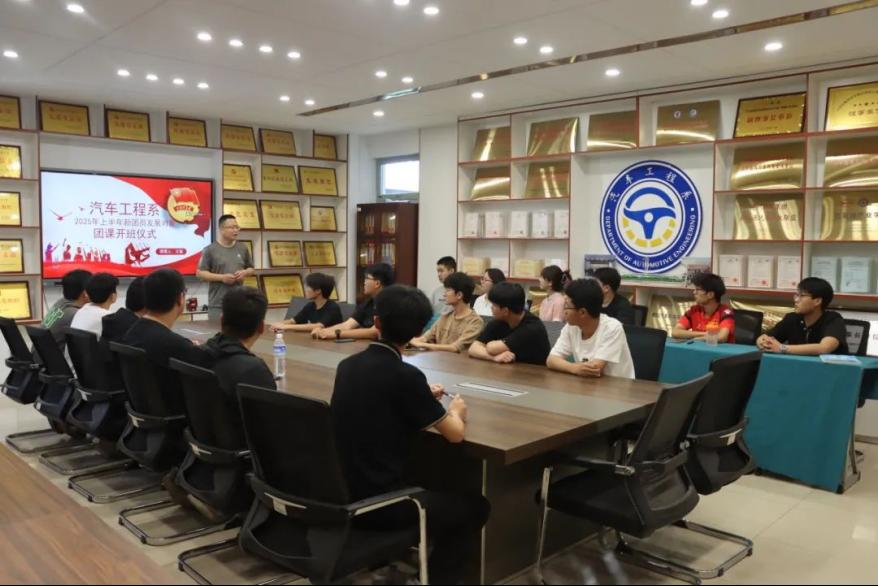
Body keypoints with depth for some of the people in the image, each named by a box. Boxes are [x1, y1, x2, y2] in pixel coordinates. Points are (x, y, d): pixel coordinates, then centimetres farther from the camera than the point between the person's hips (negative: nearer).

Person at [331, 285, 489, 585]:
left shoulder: (347, 365, 1)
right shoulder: (405, 374, -19)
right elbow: (455, 434, -9)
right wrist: (455, 411, 11)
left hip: (341, 494, 7)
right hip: (377, 504, -7)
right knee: (475, 506, 12)